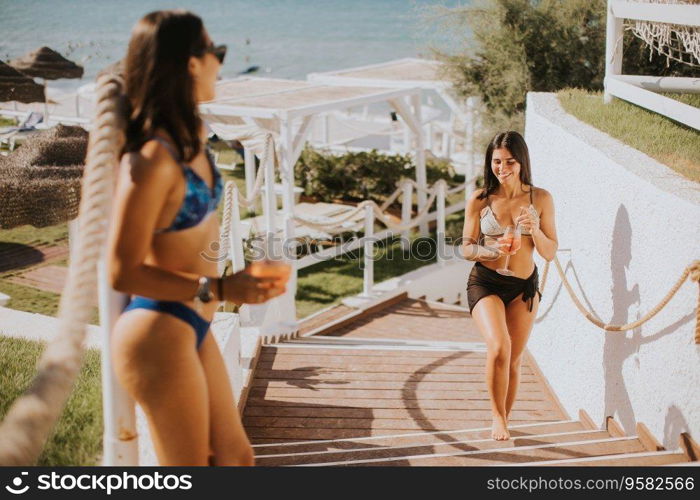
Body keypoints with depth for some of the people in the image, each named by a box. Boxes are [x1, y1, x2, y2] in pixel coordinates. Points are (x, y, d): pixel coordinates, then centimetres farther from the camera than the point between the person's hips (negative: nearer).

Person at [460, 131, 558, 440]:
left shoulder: (540, 199, -2)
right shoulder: (479, 200, -6)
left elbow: (550, 253, 0)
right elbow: (467, 249, -2)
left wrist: (535, 230, -19)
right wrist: (490, 251, -22)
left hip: (524, 287, 2)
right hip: (485, 284, -2)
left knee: (514, 359, 9)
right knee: (499, 348, -23)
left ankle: (504, 421, 29)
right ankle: (498, 417, -4)